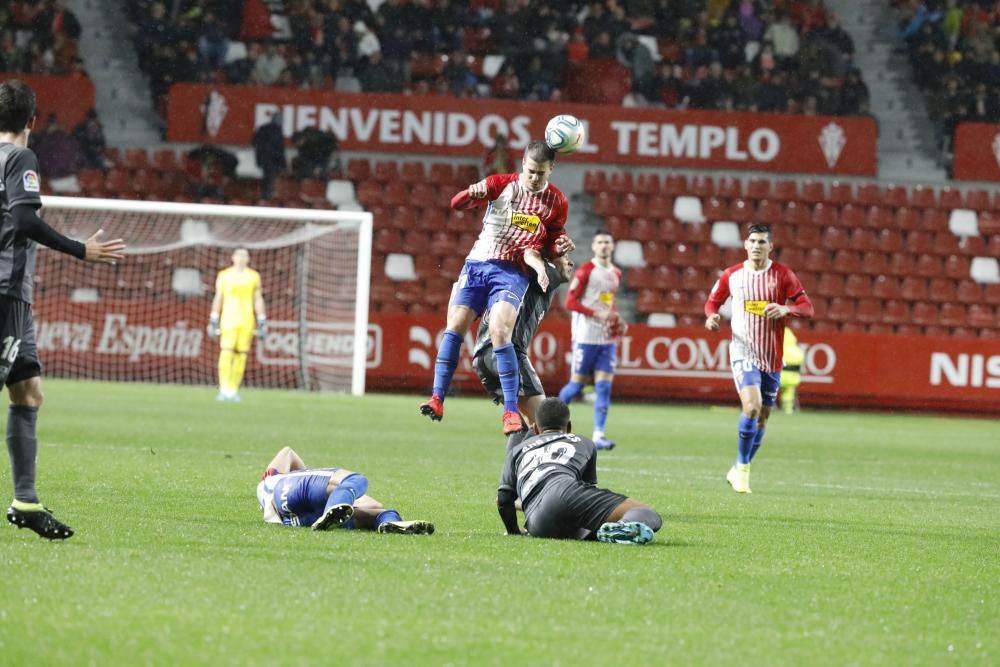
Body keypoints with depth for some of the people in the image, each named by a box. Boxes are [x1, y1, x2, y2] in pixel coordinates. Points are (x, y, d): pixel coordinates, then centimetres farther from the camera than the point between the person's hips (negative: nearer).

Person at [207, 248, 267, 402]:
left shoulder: (254, 277, 7)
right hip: (229, 320, -2)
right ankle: (224, 390, -18)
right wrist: (213, 322, 2)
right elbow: (218, 299, 6)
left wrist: (262, 324, 5)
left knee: (241, 356, 0)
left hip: (247, 323, 2)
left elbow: (258, 300, 9)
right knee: (226, 354, -15)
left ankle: (234, 391, 8)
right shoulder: (224, 275, 3)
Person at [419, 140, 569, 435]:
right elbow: (457, 203, -4)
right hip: (478, 263, 2)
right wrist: (471, 195, -26)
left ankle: (511, 411, -20)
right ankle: (437, 398, 0)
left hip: (513, 271, -2)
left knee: (499, 331, -22)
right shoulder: (501, 184, 2)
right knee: (455, 325, -7)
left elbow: (552, 244, 14)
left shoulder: (556, 202, 4)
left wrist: (560, 249, -10)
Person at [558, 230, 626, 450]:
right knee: (577, 383, -1)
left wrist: (617, 321, 8)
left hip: (607, 339, 5)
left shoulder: (616, 274, 13)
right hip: (586, 337, -5)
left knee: (604, 385, -4)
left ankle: (598, 434, -6)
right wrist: (596, 314, -19)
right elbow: (570, 302, -11)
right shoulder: (585, 272, -7)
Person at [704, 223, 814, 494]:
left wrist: (785, 309, -24)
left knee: (762, 417, 9)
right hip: (743, 352, -2)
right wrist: (712, 316, -8)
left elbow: (807, 307, -4)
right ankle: (742, 467, -7)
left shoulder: (783, 275, -1)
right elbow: (712, 301, 15)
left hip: (772, 357, 2)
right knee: (752, 406, -23)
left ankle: (739, 471, 26)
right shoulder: (732, 275, 1)